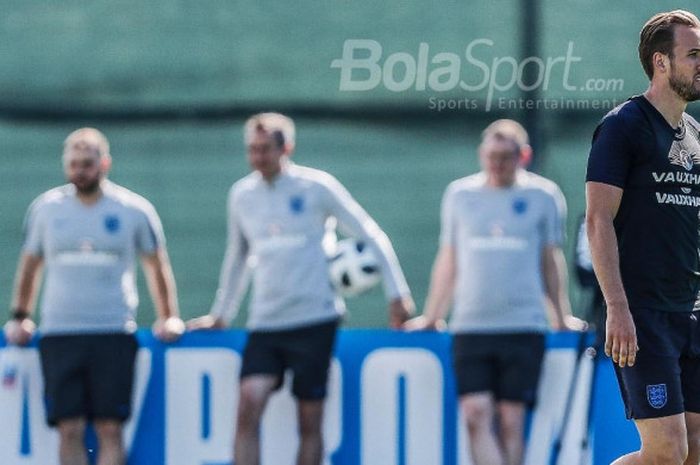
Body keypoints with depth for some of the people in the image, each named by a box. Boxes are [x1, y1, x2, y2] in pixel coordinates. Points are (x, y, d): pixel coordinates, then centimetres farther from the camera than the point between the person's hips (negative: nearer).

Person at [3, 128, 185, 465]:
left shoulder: (134, 210, 3)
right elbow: (30, 264, 20)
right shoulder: (45, 208, 7)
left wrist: (169, 318, 11)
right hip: (58, 333, 1)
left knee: (110, 429, -8)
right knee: (69, 430, -4)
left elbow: (157, 266, 15)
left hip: (114, 334, -1)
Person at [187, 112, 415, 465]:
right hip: (264, 324, 3)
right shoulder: (241, 195, 9)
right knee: (249, 401, -16)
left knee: (309, 422, -1)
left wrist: (397, 294, 1)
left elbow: (371, 237, 4)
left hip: (315, 320, -3)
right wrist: (220, 314, 28)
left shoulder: (317, 187, -2)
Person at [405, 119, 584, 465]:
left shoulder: (543, 196, 6)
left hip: (524, 328, -1)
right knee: (476, 416, -13)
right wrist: (430, 317, 20)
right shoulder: (459, 195, 10)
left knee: (511, 422, -2)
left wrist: (561, 317, 11)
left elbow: (551, 261, 14)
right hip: (470, 328, 1)